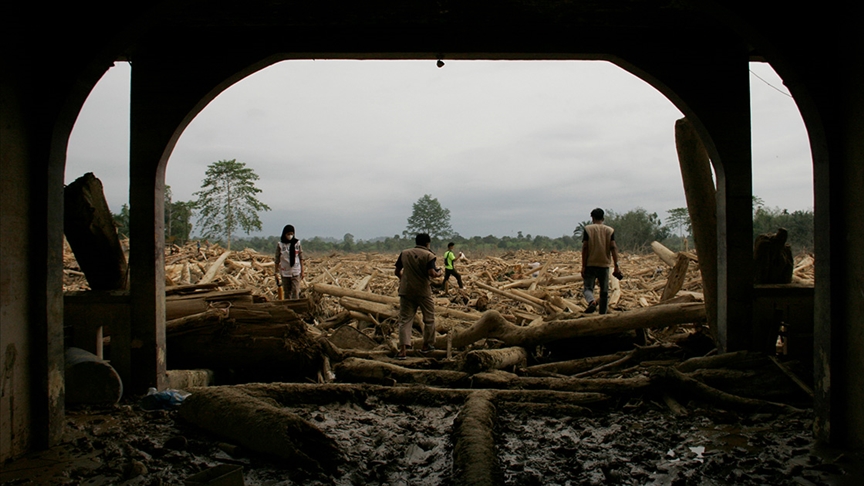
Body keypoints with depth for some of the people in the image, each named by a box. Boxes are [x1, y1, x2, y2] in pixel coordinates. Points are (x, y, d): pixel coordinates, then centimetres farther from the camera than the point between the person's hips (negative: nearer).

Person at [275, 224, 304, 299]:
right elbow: (277, 259, 3)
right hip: (285, 272, 1)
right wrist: (276, 271, 2)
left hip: (295, 271, 0)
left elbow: (301, 257, 5)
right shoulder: (280, 244, -2)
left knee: (295, 291, -7)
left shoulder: (297, 243, 0)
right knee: (287, 292, 9)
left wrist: (302, 270, 3)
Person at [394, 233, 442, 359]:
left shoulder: (404, 253, 6)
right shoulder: (428, 255, -7)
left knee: (405, 320, 2)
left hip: (406, 291, 3)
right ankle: (426, 345, 25)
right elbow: (432, 273, -19)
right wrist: (438, 273, 3)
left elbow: (397, 272, 11)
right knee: (429, 319, 16)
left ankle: (403, 350, -9)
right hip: (423, 292, -3)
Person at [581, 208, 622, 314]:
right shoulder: (610, 230, 5)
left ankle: (592, 301, -28)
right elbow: (613, 248, -4)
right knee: (604, 291, 9)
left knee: (588, 287, 3)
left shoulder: (588, 229, -1)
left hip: (590, 264, -2)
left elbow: (585, 248, -7)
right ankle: (602, 314, 10)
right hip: (604, 264, 2)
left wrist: (583, 266, -6)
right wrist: (616, 266, -5)